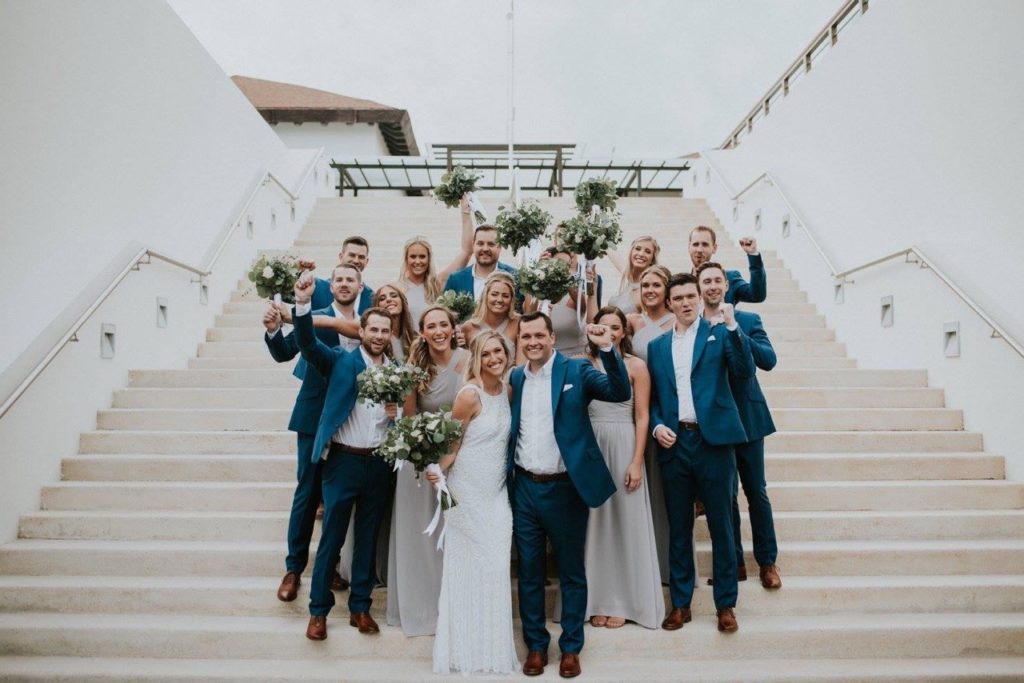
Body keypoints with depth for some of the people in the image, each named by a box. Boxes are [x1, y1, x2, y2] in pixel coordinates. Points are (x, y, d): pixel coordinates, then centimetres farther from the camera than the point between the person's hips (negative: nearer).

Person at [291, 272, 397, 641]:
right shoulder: (340, 361, -4)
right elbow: (308, 342, -20)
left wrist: (398, 413, -12)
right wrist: (302, 303, -35)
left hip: (379, 464, 3)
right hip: (342, 460, -3)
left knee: (368, 539, 13)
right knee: (331, 538, 6)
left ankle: (360, 608, 27)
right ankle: (318, 611, 20)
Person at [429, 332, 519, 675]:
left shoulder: (507, 390, 4)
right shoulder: (470, 394, -16)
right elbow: (450, 442, -11)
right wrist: (438, 471, -28)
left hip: (498, 492, 6)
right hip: (469, 491, -6)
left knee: (495, 567, 10)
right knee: (470, 569, 4)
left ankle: (494, 648, 25)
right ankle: (469, 651, 20)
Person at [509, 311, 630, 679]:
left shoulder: (576, 369, -5)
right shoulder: (515, 378, 6)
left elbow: (620, 392, -18)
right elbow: (510, 432, 12)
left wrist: (607, 348, -29)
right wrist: (505, 475, 4)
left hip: (565, 487, -3)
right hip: (524, 487, 3)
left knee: (571, 572, 10)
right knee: (529, 572, 12)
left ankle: (571, 648, 25)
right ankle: (536, 645, 28)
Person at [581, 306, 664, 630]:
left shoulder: (636, 365, 0)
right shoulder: (584, 363, 5)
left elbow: (642, 416, -4)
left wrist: (636, 462, -9)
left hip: (623, 445, -2)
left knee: (624, 521, 5)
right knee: (595, 522, 8)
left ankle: (624, 600, 19)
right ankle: (598, 599, 21)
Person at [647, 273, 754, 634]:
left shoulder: (718, 334, 4)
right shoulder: (657, 346, 13)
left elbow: (745, 371, -10)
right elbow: (653, 397, 14)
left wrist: (732, 325, -18)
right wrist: (657, 425, -4)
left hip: (713, 440, -3)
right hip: (673, 442, 3)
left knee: (721, 525, 5)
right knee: (678, 527, 10)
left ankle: (726, 604, 18)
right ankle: (680, 603, 21)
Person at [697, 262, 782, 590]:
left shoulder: (748, 320, 0)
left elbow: (769, 360, -13)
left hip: (747, 417, 0)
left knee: (756, 492, 8)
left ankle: (767, 562, 21)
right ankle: (734, 562, 22)